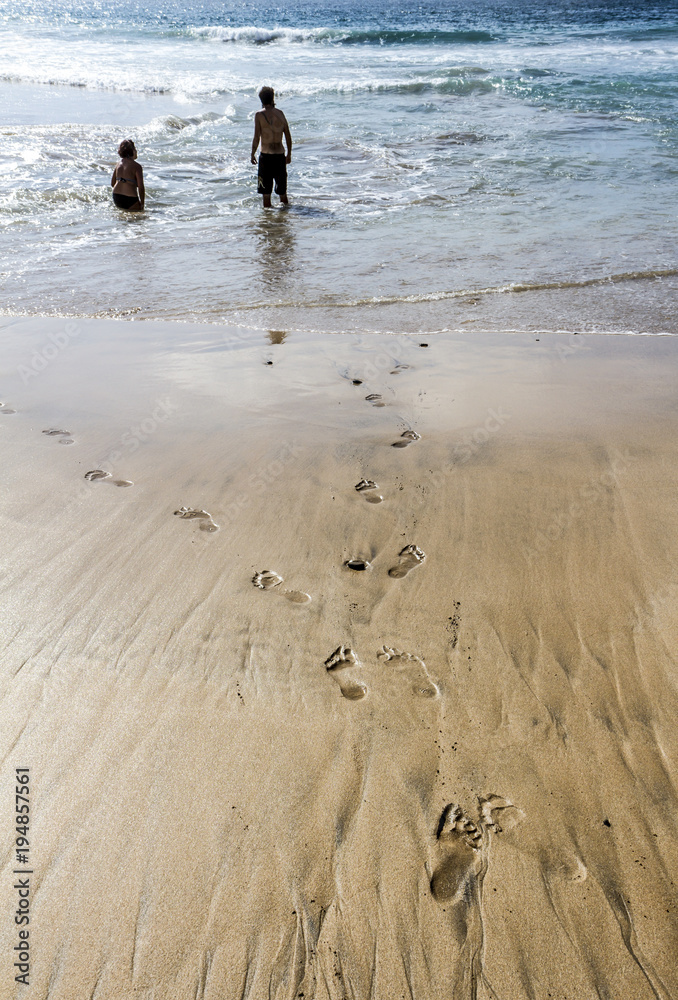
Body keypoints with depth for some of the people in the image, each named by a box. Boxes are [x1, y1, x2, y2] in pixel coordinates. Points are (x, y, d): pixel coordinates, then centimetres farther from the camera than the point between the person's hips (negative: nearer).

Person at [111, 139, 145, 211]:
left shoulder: (119, 164, 13)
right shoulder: (137, 166, -8)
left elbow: (112, 183, 17)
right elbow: (141, 187, -13)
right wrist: (142, 204, -4)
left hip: (116, 197, 7)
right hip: (130, 199, -7)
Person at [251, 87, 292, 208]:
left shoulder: (259, 115, -7)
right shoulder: (280, 113, 4)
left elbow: (256, 137, -11)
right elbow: (288, 136, 6)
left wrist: (253, 154, 1)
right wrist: (289, 154, 16)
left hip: (266, 155, -4)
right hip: (280, 155, 4)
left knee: (266, 190, 4)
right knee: (282, 186, 18)